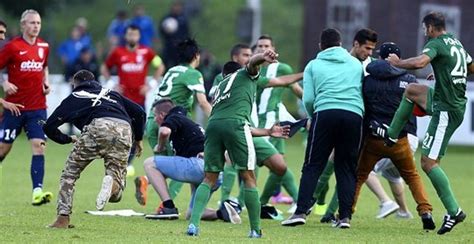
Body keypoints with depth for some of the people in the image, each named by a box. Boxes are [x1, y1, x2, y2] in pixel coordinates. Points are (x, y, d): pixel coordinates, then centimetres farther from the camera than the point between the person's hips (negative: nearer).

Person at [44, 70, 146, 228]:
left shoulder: (75, 97, 28)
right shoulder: (111, 93, 37)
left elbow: (49, 127, 22)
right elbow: (139, 112, 28)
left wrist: (68, 139, 38)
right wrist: (138, 139, 40)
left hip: (98, 127, -3)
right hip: (124, 130, 3)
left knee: (70, 173, 17)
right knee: (115, 195, 9)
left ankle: (63, 218, 4)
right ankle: (113, 182, -27)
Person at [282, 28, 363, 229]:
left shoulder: (314, 65, 15)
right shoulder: (356, 64, 21)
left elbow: (308, 99, 6)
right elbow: (365, 93, 17)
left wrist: (312, 117, 22)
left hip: (325, 113, -2)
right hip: (354, 114, 2)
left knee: (312, 166, 0)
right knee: (346, 168, 8)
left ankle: (301, 211, -11)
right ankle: (345, 216, 0)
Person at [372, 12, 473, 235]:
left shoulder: (436, 44, -13)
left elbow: (419, 62, -32)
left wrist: (397, 62, -14)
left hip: (446, 111, -9)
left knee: (428, 163, -9)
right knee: (411, 90, 24)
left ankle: (454, 211, -13)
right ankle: (391, 135, 30)